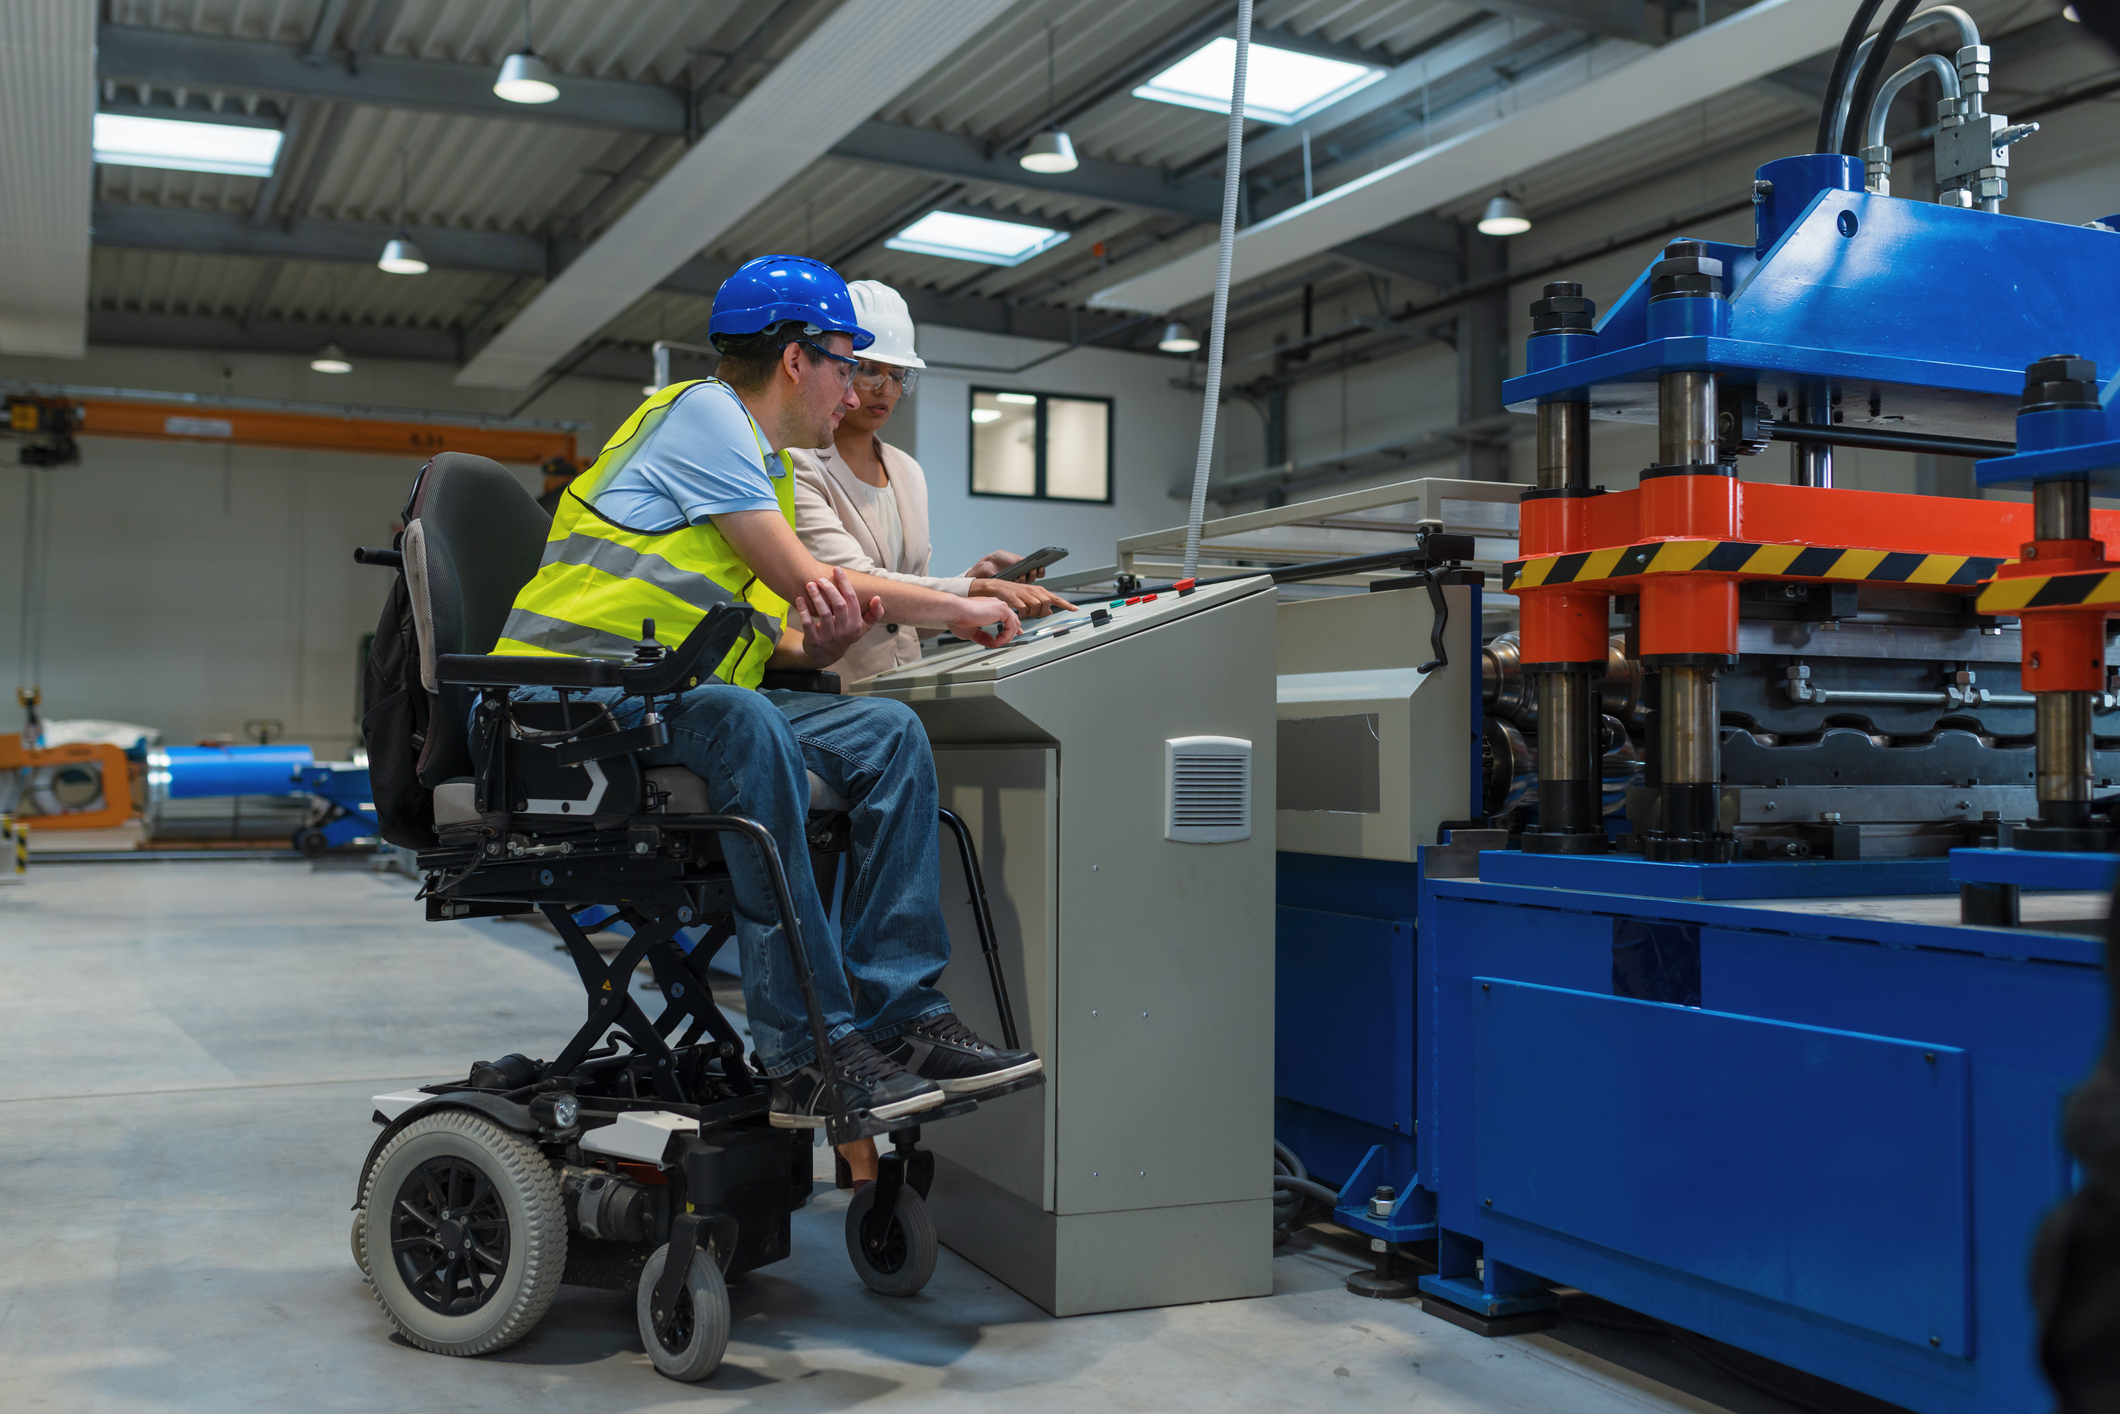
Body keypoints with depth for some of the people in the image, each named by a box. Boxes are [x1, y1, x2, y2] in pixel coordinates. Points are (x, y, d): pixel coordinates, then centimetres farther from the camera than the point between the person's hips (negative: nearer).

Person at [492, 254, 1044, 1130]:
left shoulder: (765, 466, 25)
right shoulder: (701, 411, -4)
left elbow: (782, 641, 16)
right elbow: (803, 580, -9)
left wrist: (835, 635, -9)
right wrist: (958, 610, 1)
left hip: (679, 704, 9)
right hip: (575, 692, -9)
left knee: (889, 734, -9)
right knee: (744, 725, -37)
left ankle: (901, 1016, -15)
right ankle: (808, 1054, -36)